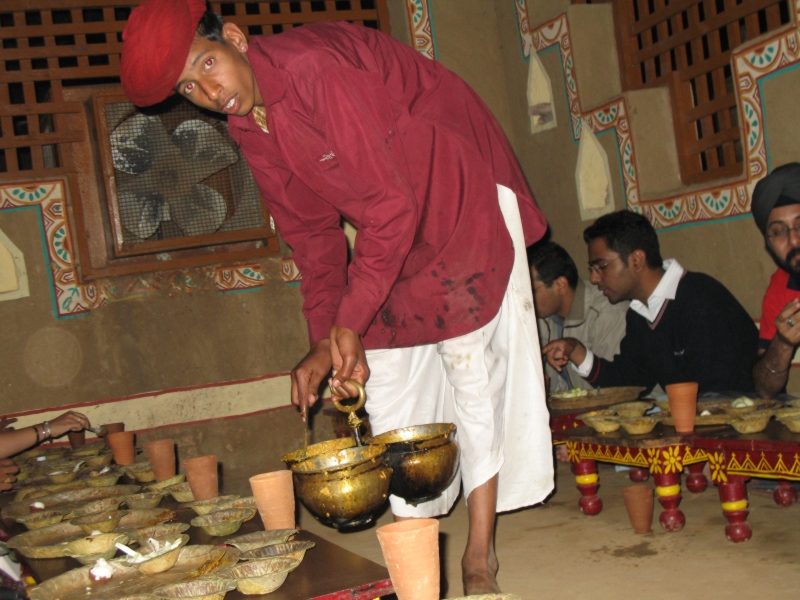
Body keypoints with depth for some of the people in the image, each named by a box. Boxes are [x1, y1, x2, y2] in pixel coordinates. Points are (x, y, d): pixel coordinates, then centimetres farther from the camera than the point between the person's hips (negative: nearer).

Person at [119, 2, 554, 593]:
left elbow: (390, 203, -29)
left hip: (465, 207, -8)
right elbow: (312, 233, 4)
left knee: (474, 379, -7)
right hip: (391, 239, 8)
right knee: (391, 395, 7)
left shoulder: (313, 67, -30)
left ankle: (479, 558, 3)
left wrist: (350, 320, -25)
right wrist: (326, 340, -2)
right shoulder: (249, 128, -3)